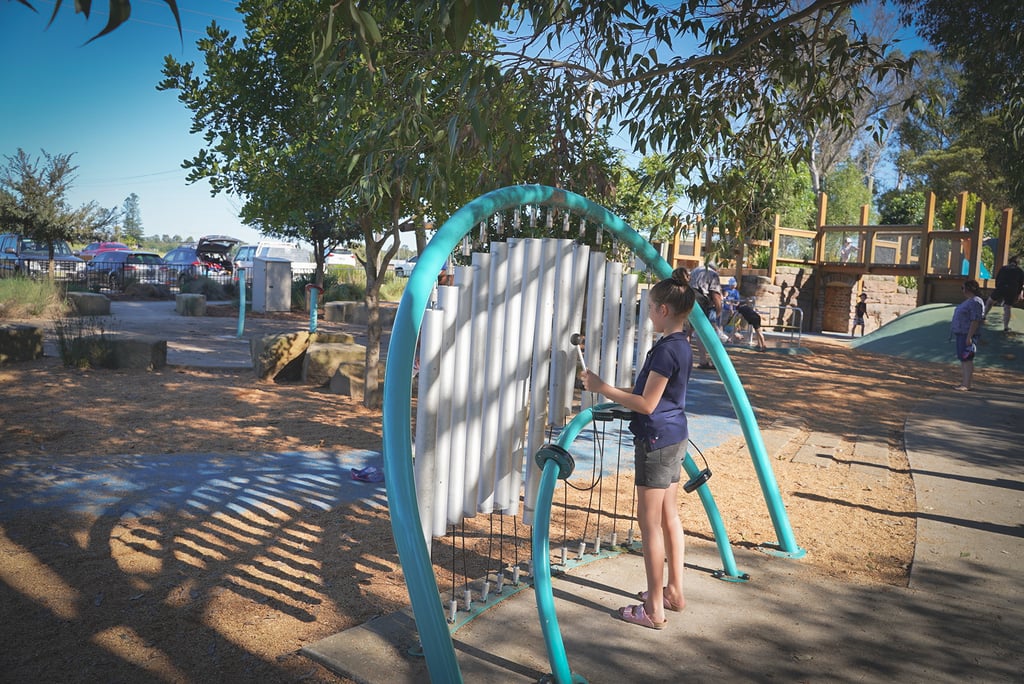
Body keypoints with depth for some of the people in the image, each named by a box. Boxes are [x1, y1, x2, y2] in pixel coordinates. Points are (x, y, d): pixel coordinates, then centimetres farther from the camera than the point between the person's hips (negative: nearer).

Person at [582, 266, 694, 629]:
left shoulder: (666, 348, -21)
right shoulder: (682, 345, 9)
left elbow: (647, 404, -19)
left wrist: (602, 388, -13)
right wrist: (613, 390, 15)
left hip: (657, 441, -10)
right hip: (675, 437, 10)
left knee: (649, 523, -1)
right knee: (668, 515, 18)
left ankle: (653, 610, 8)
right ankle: (674, 591, 31)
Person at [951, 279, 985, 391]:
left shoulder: (975, 302, -15)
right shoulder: (968, 301, 17)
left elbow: (975, 320, -22)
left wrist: (969, 337, -25)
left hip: (967, 334, -10)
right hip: (961, 333, 10)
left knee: (966, 359, -9)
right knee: (962, 359, 12)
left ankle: (966, 385, -9)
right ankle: (963, 382, 17)